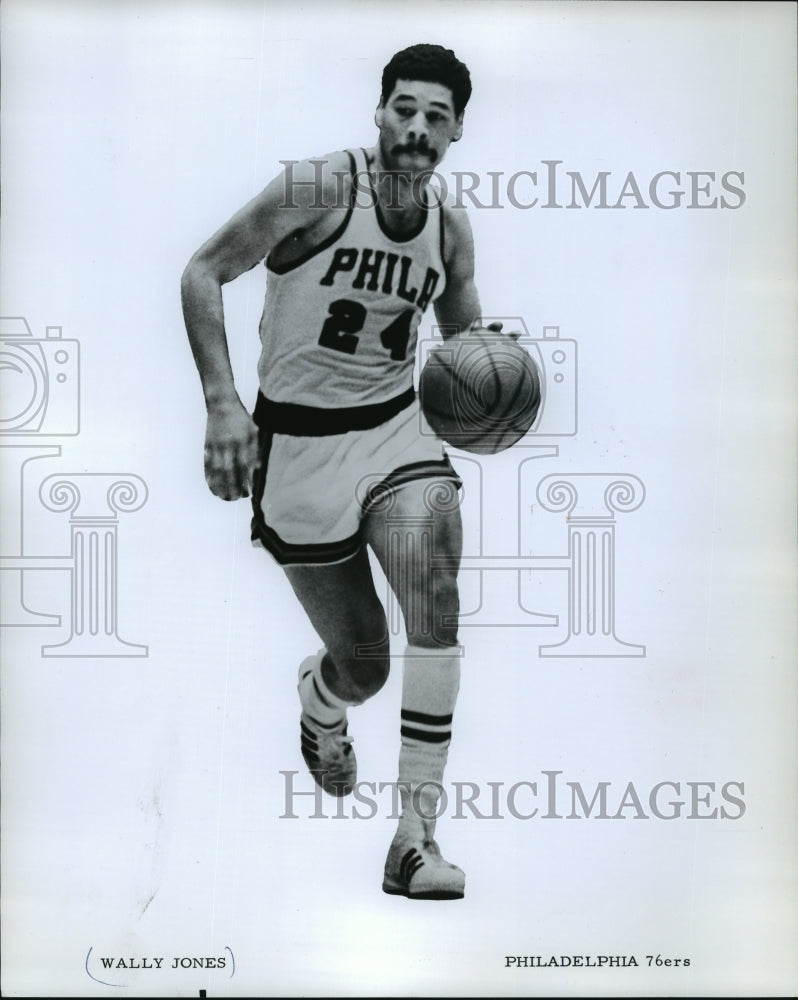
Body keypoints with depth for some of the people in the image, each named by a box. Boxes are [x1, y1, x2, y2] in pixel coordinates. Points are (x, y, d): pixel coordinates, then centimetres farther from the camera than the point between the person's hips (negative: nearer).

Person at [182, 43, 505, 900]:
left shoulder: (450, 228, 3)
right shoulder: (319, 189, -12)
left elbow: (466, 339, 18)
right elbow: (203, 272, -9)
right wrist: (222, 402, -19)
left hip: (398, 429, 4)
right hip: (298, 442, -3)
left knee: (435, 597, -23)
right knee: (363, 664, 3)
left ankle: (416, 836, -12)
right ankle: (318, 700, 45)